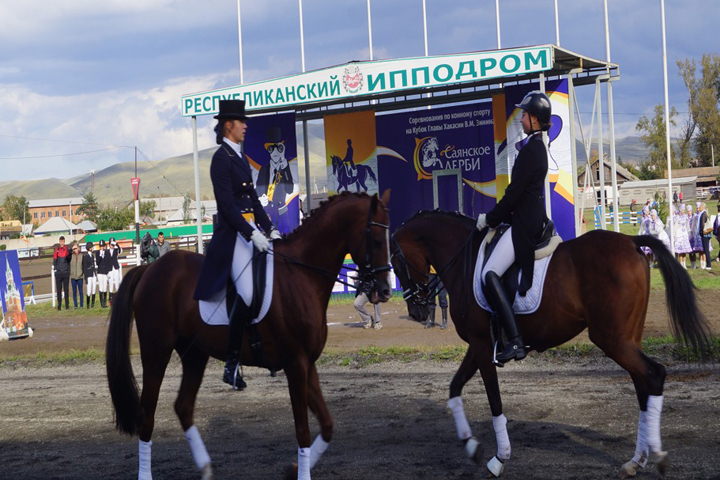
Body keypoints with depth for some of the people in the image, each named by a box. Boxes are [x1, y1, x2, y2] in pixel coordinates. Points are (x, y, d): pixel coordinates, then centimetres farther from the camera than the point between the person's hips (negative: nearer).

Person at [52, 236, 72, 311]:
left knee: (66, 290, 2)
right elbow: (54, 260, 5)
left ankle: (67, 305, 6)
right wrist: (54, 268, -5)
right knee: (59, 290, 2)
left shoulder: (67, 250, 4)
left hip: (66, 272, 0)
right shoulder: (56, 250, 4)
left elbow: (69, 259, 3)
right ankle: (59, 305, 6)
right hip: (58, 273, 0)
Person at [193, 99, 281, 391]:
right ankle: (232, 364, -12)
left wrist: (269, 229, 12)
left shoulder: (240, 157, 17)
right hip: (231, 233, -10)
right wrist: (252, 234, -23)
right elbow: (227, 205, -18)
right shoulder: (222, 159, -10)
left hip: (250, 230, 10)